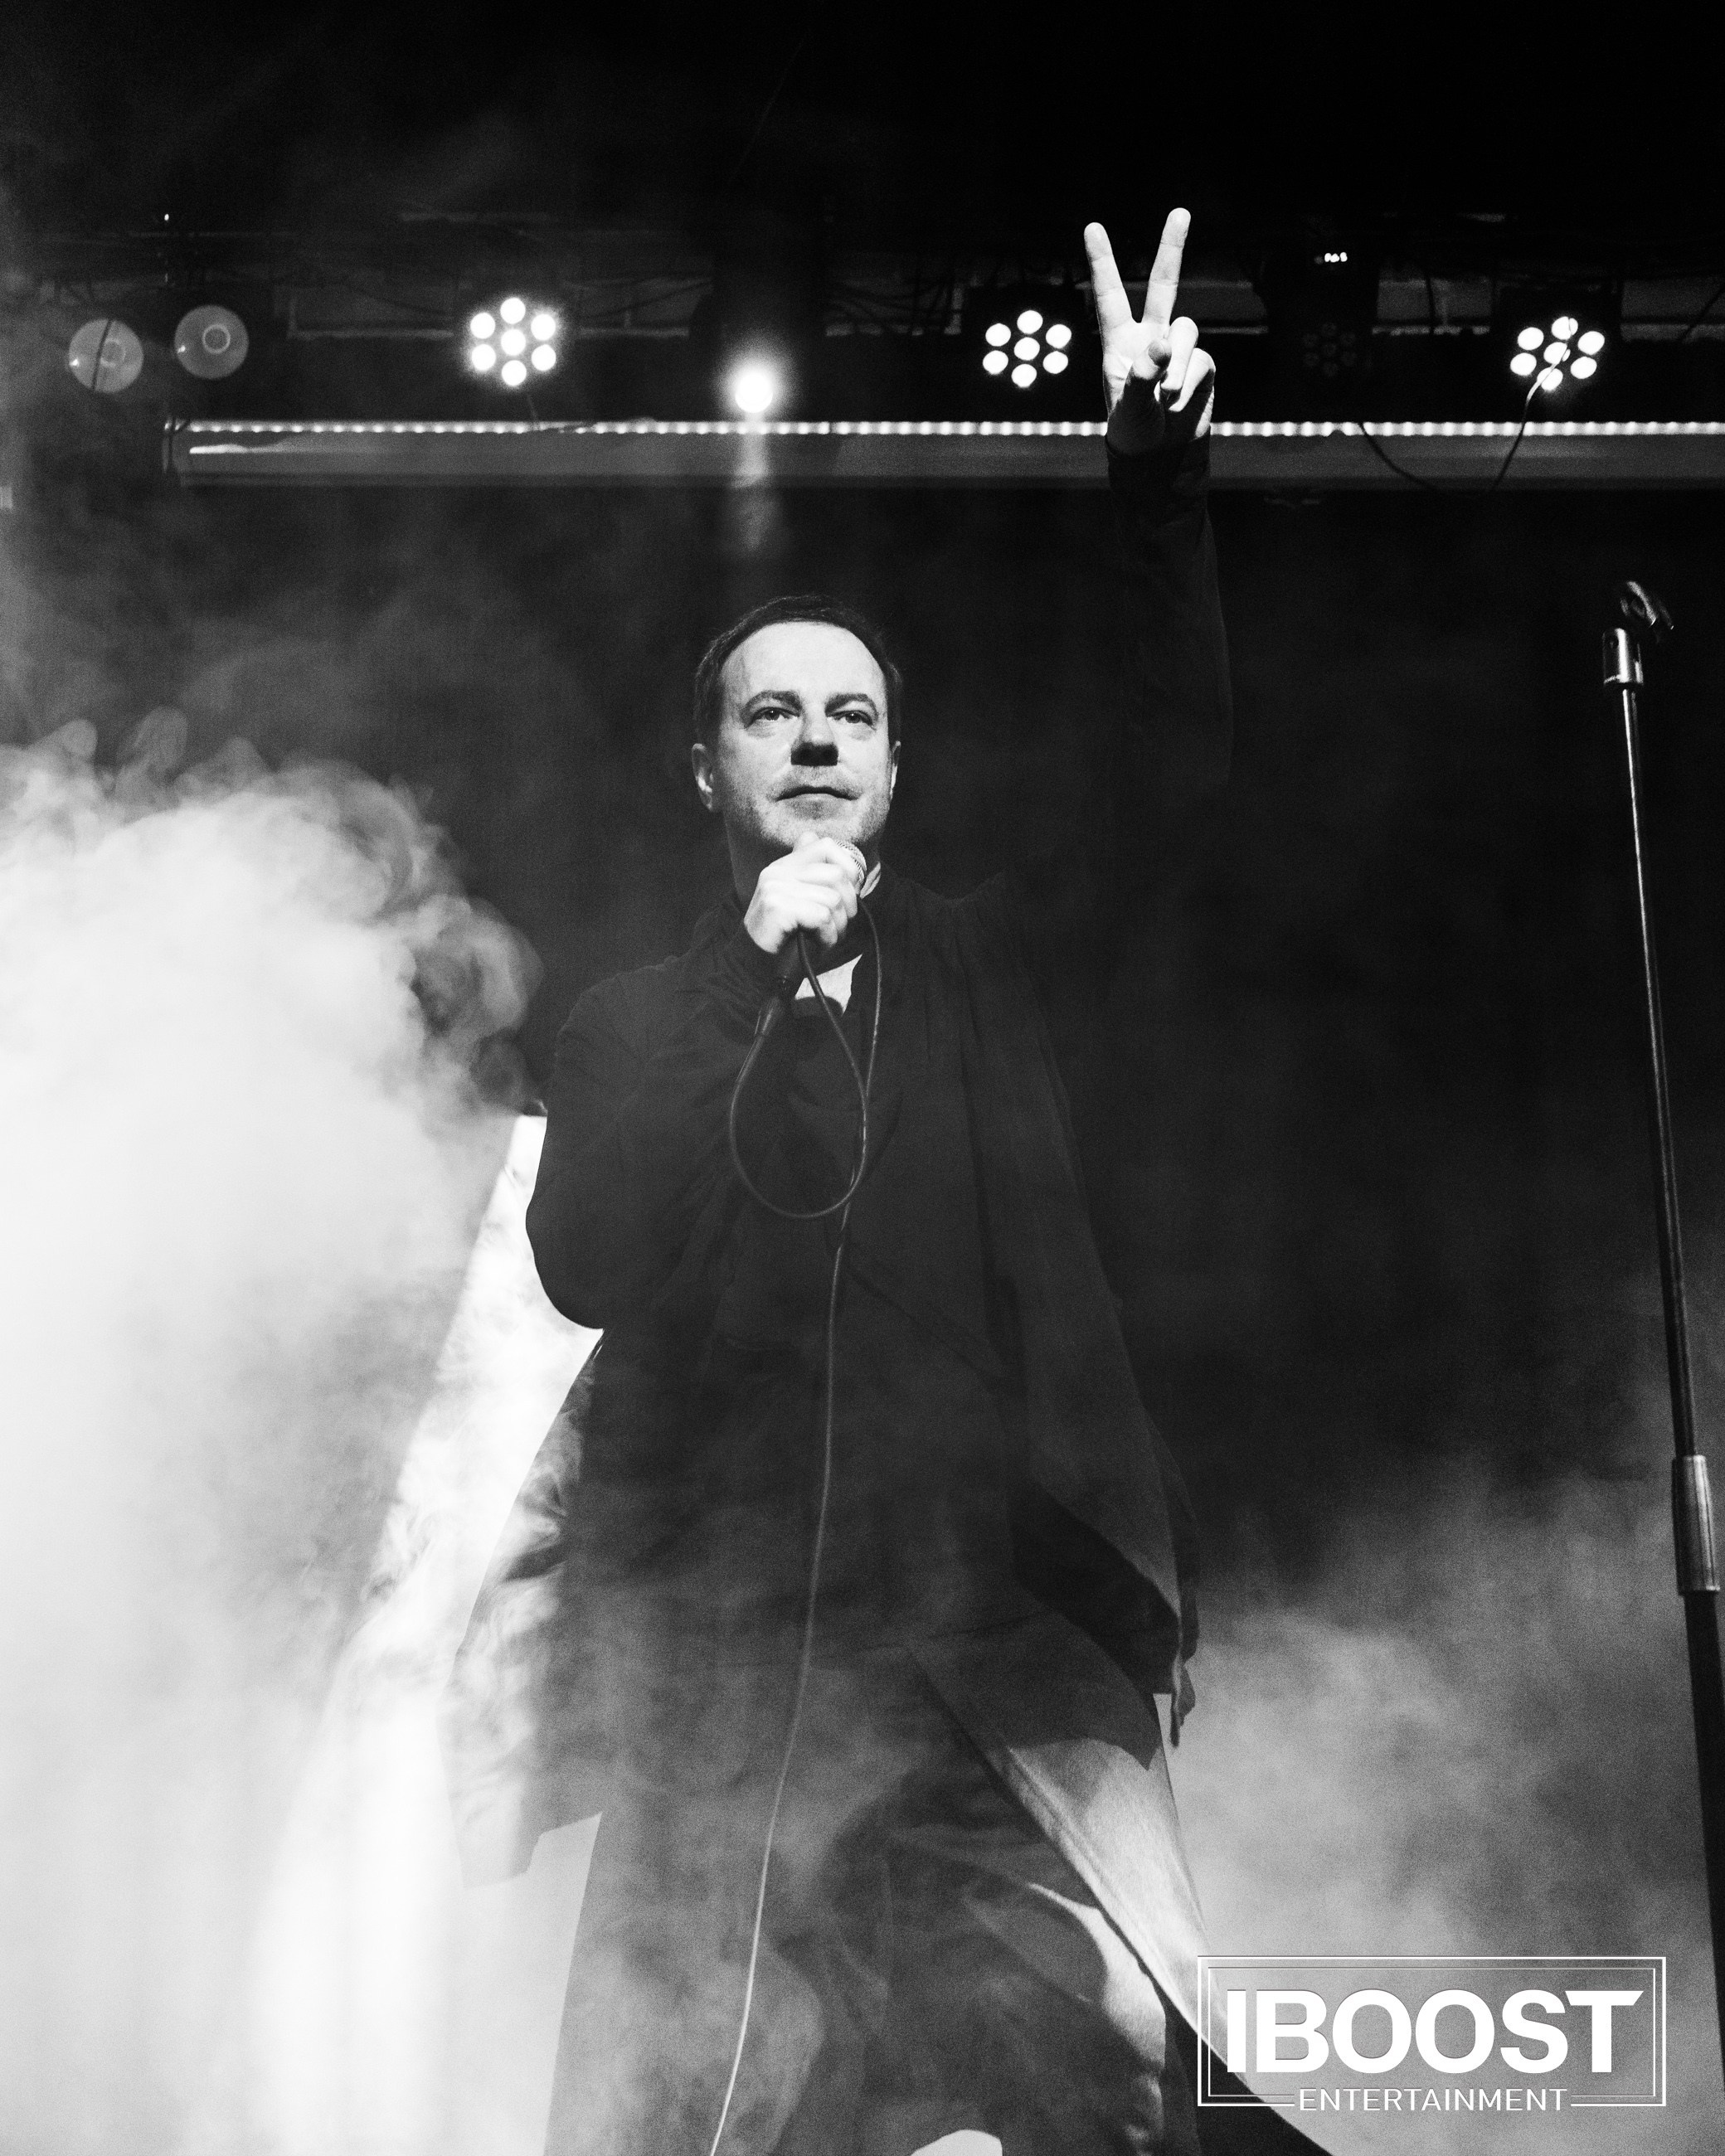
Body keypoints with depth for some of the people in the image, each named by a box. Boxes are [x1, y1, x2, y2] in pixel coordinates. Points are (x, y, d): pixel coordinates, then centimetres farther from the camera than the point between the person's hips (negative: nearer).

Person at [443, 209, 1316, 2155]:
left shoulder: (977, 971, 16)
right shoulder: (634, 1027, 13)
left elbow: (1173, 768, 4)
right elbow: (592, 1268, -5)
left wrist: (1158, 473, -6)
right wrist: (755, 977, -5)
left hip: (1001, 1625, 1)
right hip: (719, 1656, 0)